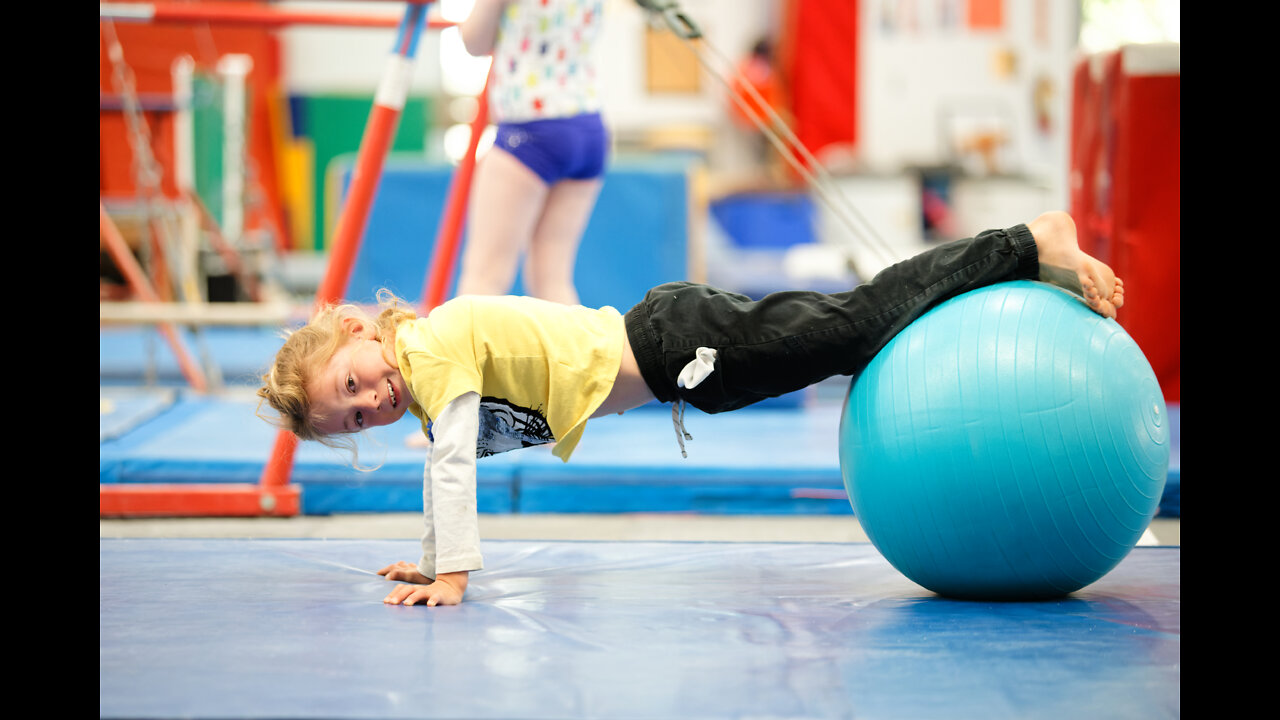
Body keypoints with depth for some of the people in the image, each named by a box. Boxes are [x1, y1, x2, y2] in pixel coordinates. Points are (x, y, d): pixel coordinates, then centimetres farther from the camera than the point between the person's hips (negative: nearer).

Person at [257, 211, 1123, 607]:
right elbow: (445, 467, 24)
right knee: (856, 331, 10)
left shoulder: (435, 346, -17)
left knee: (860, 324, -7)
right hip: (667, 365, 7)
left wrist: (454, 574, -21)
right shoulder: (422, 387, 12)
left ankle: (1035, 246, -2)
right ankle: (1027, 253, 15)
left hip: (673, 345, -7)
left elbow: (455, 463, -22)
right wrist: (431, 563, 24)